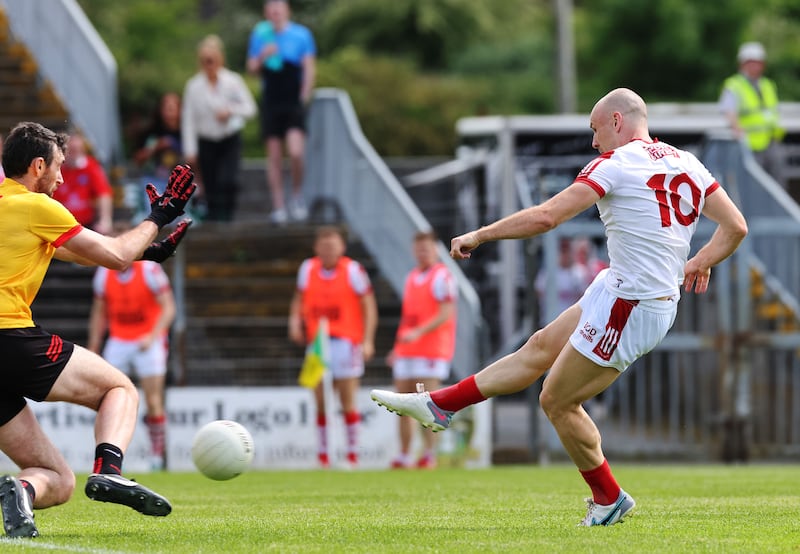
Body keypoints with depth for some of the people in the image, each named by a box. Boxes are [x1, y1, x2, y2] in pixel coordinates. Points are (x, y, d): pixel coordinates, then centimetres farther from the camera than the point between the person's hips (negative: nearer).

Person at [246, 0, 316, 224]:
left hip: (294, 102, -2)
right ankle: (278, 206, 8)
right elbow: (252, 68, 12)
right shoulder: (259, 35, 8)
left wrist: (304, 97, -5)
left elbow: (310, 68, 2)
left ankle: (297, 194, 5)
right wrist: (262, 57, -9)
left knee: (296, 152, -17)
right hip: (271, 103, 2)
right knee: (274, 156, 2)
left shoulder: (301, 35, 1)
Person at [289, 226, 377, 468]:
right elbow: (299, 299, 21)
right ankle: (323, 454, 6)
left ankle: (352, 453, 3)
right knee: (320, 401, 0)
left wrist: (367, 341, -11)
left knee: (348, 401, -3)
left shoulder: (353, 270, -3)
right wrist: (295, 319, 1)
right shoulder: (308, 268, 8)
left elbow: (369, 307, -2)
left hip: (346, 341, -3)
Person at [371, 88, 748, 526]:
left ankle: (609, 499, 18)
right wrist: (697, 264, 19)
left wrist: (479, 235, -9)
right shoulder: (685, 163, 7)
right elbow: (735, 226, 5)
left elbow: (546, 216, -19)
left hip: (628, 305, -9)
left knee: (557, 400, 6)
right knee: (541, 348, 17)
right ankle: (438, 406, 25)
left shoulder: (616, 162, -14)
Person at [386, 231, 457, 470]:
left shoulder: (442, 276, -6)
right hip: (407, 351, 8)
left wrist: (419, 332, -24)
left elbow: (446, 314, -15)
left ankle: (429, 455, -9)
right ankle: (404, 455, 10)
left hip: (433, 349, -8)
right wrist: (397, 347, 21)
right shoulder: (412, 277, 18)